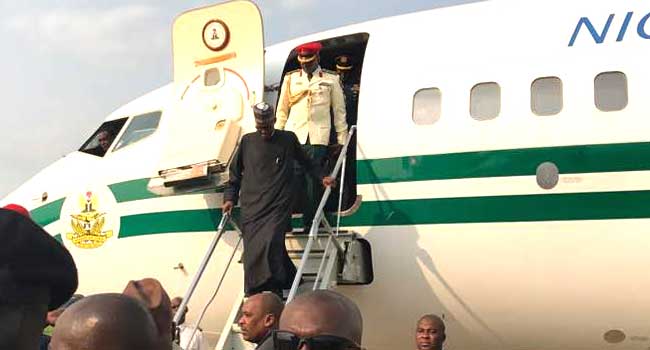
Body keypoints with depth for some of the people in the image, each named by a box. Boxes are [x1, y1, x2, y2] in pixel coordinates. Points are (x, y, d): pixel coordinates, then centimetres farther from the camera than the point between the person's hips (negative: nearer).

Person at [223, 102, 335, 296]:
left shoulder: (288, 139, 9)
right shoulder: (247, 141, 13)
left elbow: (306, 162, 22)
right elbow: (235, 172, 19)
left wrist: (322, 177, 9)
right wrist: (230, 198, 11)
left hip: (278, 207, -3)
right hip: (251, 208, 3)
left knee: (270, 245, -23)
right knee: (252, 253, -3)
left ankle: (275, 294, -23)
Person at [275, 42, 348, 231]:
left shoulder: (331, 79, 9)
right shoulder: (290, 78, 14)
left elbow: (339, 110, 10)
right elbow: (282, 110, 17)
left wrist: (341, 139, 5)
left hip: (318, 138, -2)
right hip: (293, 136, 2)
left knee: (313, 181, -3)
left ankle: (310, 224, 2)